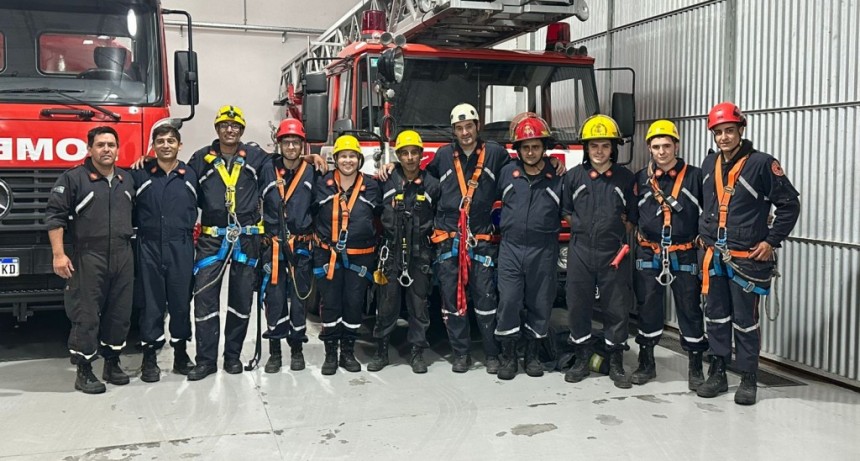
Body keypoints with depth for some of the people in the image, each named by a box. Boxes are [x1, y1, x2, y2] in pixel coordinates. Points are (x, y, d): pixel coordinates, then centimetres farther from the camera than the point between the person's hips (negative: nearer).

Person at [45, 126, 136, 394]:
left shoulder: (127, 180, 13)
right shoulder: (73, 179, -3)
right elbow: (55, 216, -6)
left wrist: (131, 247, 15)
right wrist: (58, 254, -12)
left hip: (123, 257, 5)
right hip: (88, 258, -5)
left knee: (119, 314, 9)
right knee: (86, 316, -2)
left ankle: (112, 364, 23)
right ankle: (84, 372, 7)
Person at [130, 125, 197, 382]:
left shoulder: (191, 176, 8)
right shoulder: (140, 175, 4)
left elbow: (199, 209, 14)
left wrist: (191, 230, 5)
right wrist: (142, 228, -2)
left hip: (181, 247, 1)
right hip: (150, 247, -1)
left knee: (181, 301, 6)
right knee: (151, 303, 3)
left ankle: (181, 354, 18)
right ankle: (149, 358, 11)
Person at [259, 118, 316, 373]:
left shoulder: (311, 175, 2)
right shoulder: (267, 172, 3)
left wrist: (314, 241, 3)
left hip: (301, 247, 0)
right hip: (274, 246, 0)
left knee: (298, 298, 6)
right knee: (274, 298, 2)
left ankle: (297, 349, 18)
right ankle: (274, 352, 12)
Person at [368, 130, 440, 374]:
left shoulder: (432, 185, 3)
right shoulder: (387, 182, 1)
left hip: (420, 253, 0)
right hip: (391, 251, 0)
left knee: (419, 303, 5)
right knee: (387, 302, 4)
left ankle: (417, 352, 15)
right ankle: (381, 351, 16)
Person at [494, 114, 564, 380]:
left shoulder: (557, 178, 0)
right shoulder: (507, 173, 5)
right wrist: (506, 225, 20)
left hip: (543, 251, 0)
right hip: (510, 249, 1)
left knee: (540, 304, 7)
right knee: (508, 302, -3)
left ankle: (532, 356, 21)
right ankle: (508, 357, 9)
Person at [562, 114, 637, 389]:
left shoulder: (625, 178, 3)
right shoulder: (574, 176, 5)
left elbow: (631, 217, 9)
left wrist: (616, 231, 0)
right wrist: (582, 228, 4)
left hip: (613, 253, -1)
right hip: (580, 252, 1)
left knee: (616, 308, 4)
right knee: (577, 306, 6)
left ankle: (616, 363, 17)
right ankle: (582, 359, 20)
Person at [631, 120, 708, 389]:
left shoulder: (694, 176, -2)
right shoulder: (641, 178, 5)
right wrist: (637, 237, 6)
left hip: (685, 257, -2)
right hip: (649, 255, 2)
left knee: (690, 311, 4)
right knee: (648, 309, 9)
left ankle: (696, 368, 17)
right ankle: (646, 364, 23)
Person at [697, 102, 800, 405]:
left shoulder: (761, 164, -10)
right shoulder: (709, 164, 8)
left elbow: (789, 204, -7)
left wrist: (771, 241, -9)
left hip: (748, 258, -5)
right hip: (714, 256, 5)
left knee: (745, 321, 3)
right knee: (715, 317, 12)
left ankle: (748, 379, 17)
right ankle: (718, 373, 24)